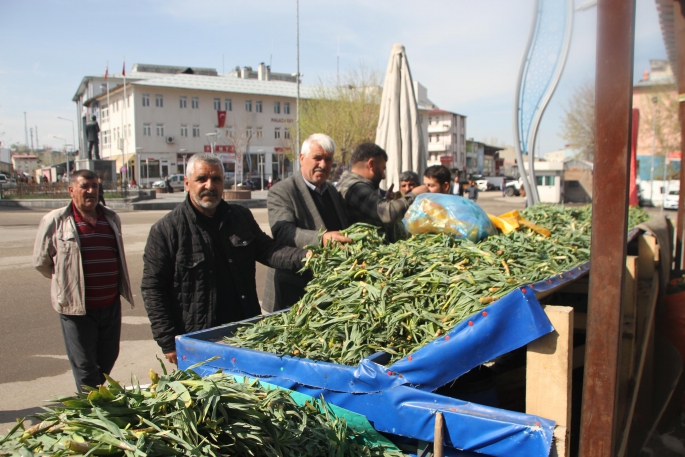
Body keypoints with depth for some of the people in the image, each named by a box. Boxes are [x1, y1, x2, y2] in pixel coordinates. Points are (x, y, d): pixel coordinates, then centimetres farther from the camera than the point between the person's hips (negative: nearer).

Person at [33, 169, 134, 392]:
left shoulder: (112, 218, 9)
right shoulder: (55, 221, -6)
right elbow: (41, 261, 2)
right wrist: (66, 281, 7)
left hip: (111, 305, 5)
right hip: (77, 307, -5)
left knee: (108, 359, 18)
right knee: (85, 368, 5)